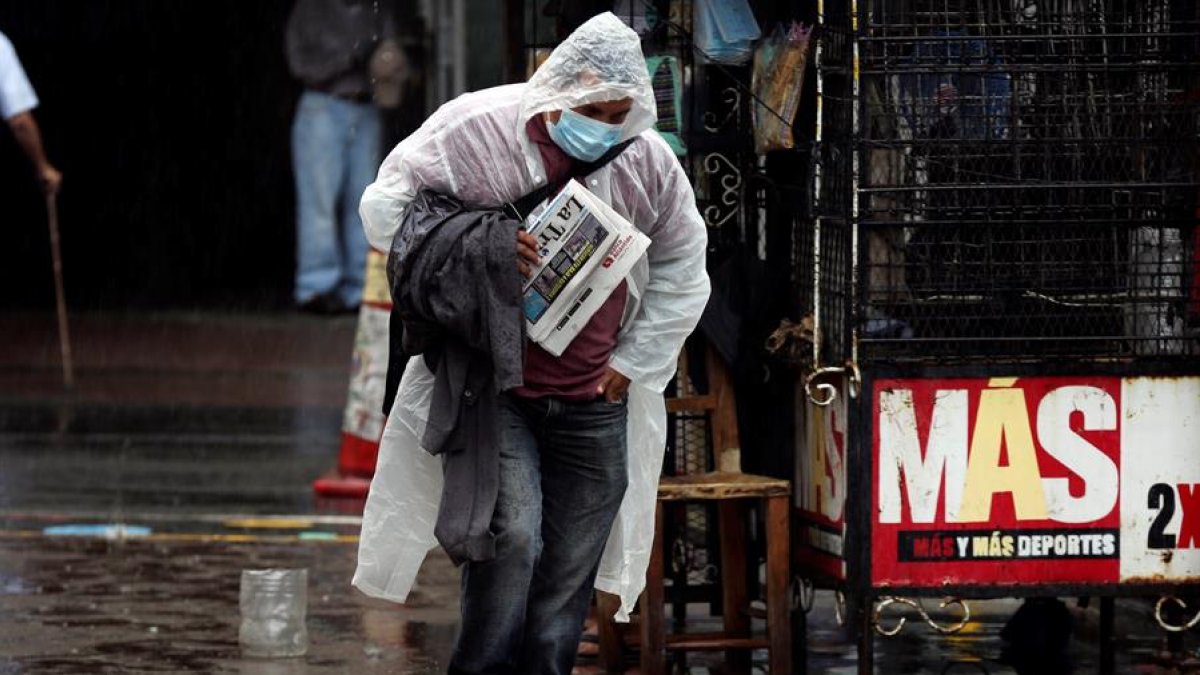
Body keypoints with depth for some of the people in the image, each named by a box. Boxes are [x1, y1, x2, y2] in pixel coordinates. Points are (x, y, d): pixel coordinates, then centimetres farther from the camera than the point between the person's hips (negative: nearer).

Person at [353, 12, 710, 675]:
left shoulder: (647, 161, 0)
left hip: (593, 403, 4)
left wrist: (632, 365, 5)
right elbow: (384, 206, -6)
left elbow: (683, 274, 12)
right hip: (490, 389, -4)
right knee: (510, 537, -19)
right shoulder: (474, 129, -10)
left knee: (570, 571, 4)